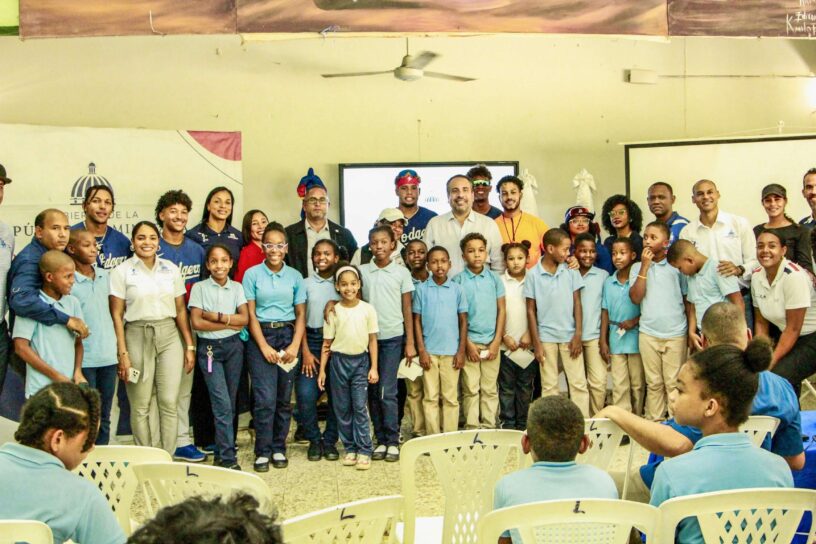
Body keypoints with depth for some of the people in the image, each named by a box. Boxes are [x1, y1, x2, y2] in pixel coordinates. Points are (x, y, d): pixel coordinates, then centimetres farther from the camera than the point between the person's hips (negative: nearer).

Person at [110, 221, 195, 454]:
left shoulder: (171, 269, 7)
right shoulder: (121, 272, 0)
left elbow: (180, 310, 11)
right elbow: (117, 316, -2)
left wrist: (190, 346, 7)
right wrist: (122, 354, -7)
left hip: (169, 336, 2)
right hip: (137, 337, -2)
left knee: (170, 402, -2)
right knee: (140, 406, 3)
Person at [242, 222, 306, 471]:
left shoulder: (295, 276, 6)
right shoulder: (252, 274, -1)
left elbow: (301, 314, 6)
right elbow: (250, 314, -3)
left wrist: (295, 345, -6)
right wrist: (264, 346, -9)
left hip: (288, 335, 3)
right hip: (260, 336, -2)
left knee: (284, 397, 5)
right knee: (265, 397, -8)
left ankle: (279, 448, 17)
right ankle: (263, 451, 3)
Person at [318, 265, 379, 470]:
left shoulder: (367, 309, -3)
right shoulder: (334, 311, -1)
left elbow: (372, 340, 0)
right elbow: (327, 343, 4)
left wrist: (374, 367, -3)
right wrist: (322, 369, 2)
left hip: (361, 361, -2)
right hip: (339, 361, 2)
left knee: (359, 406, -4)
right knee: (342, 408, 7)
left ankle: (364, 451, 2)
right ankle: (350, 448, 17)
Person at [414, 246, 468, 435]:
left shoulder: (457, 289, 1)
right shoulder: (422, 289, 0)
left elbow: (463, 321, 4)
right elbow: (417, 320, 2)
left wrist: (461, 351, -1)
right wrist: (421, 350, -3)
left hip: (451, 351, 0)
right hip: (429, 351, 0)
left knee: (451, 398, 7)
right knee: (430, 398, 7)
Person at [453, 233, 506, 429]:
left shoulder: (494, 279, 4)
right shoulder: (458, 281, -2)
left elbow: (502, 310, 5)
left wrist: (496, 342, -2)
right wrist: (467, 343, -7)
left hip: (491, 341, 2)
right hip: (469, 341, -2)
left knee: (490, 389, 7)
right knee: (470, 389, 2)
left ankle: (489, 426, 16)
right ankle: (472, 427, 11)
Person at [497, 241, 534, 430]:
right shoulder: (500, 282, -1)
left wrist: (529, 334, -6)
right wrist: (505, 336, -6)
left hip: (527, 343, 1)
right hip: (506, 343, -1)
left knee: (526, 385, 8)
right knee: (507, 386, 4)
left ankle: (522, 423, 17)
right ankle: (508, 422, 12)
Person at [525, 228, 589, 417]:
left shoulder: (571, 271, 1)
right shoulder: (533, 274, -4)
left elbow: (577, 303, 4)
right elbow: (531, 310, -1)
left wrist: (578, 335, -3)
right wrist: (536, 343, -4)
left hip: (570, 336, 1)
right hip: (546, 337, -1)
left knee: (579, 384, 2)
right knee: (549, 386, 7)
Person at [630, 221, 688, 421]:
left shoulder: (676, 265, 2)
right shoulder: (637, 267, 6)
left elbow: (688, 298, 7)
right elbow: (636, 298, -6)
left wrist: (691, 329, 4)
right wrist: (645, 266, -8)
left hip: (675, 333, -1)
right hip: (648, 333, 2)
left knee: (674, 383, 2)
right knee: (653, 383, 9)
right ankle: (654, 421, 18)